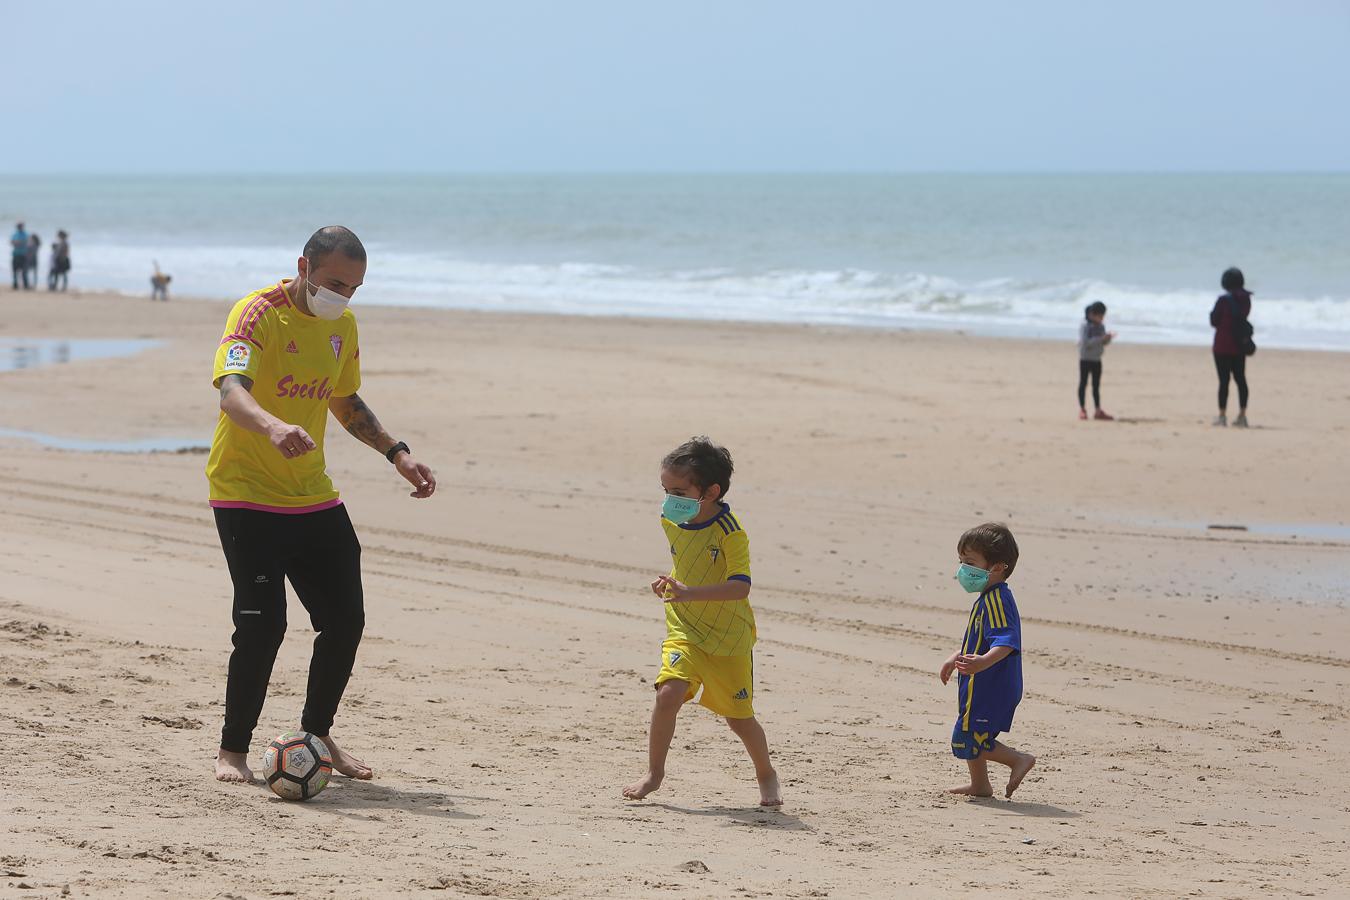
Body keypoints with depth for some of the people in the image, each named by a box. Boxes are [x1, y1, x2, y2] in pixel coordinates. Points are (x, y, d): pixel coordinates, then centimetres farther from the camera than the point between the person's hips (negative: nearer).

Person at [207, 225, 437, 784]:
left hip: (313, 497, 7)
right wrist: (273, 427, -52)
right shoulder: (258, 313, -16)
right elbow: (232, 391, -32)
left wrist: (396, 453, 13)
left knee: (345, 620, 4)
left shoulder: (342, 325, 7)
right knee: (262, 624, -14)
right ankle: (233, 749, 2)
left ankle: (317, 733, 24)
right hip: (246, 495, -7)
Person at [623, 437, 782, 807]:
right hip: (685, 631, 4)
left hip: (729, 638, -4)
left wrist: (691, 593, -41)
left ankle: (766, 775, 32)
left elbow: (740, 586, -31)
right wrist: (669, 583, 4)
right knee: (668, 694, -19)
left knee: (739, 717, 6)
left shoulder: (730, 532, -21)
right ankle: (654, 772, -6)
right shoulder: (671, 521, 0)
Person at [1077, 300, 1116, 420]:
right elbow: (1085, 342, -24)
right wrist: (1100, 339, -28)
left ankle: (1098, 410, 8)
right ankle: (1082, 409, 6)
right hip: (1085, 359, -6)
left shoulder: (1101, 327, 6)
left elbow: (1103, 343, 10)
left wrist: (1108, 339, -13)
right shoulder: (1084, 326, -13)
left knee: (1096, 385, 7)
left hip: (1097, 360, 6)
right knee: (1083, 383, 1)